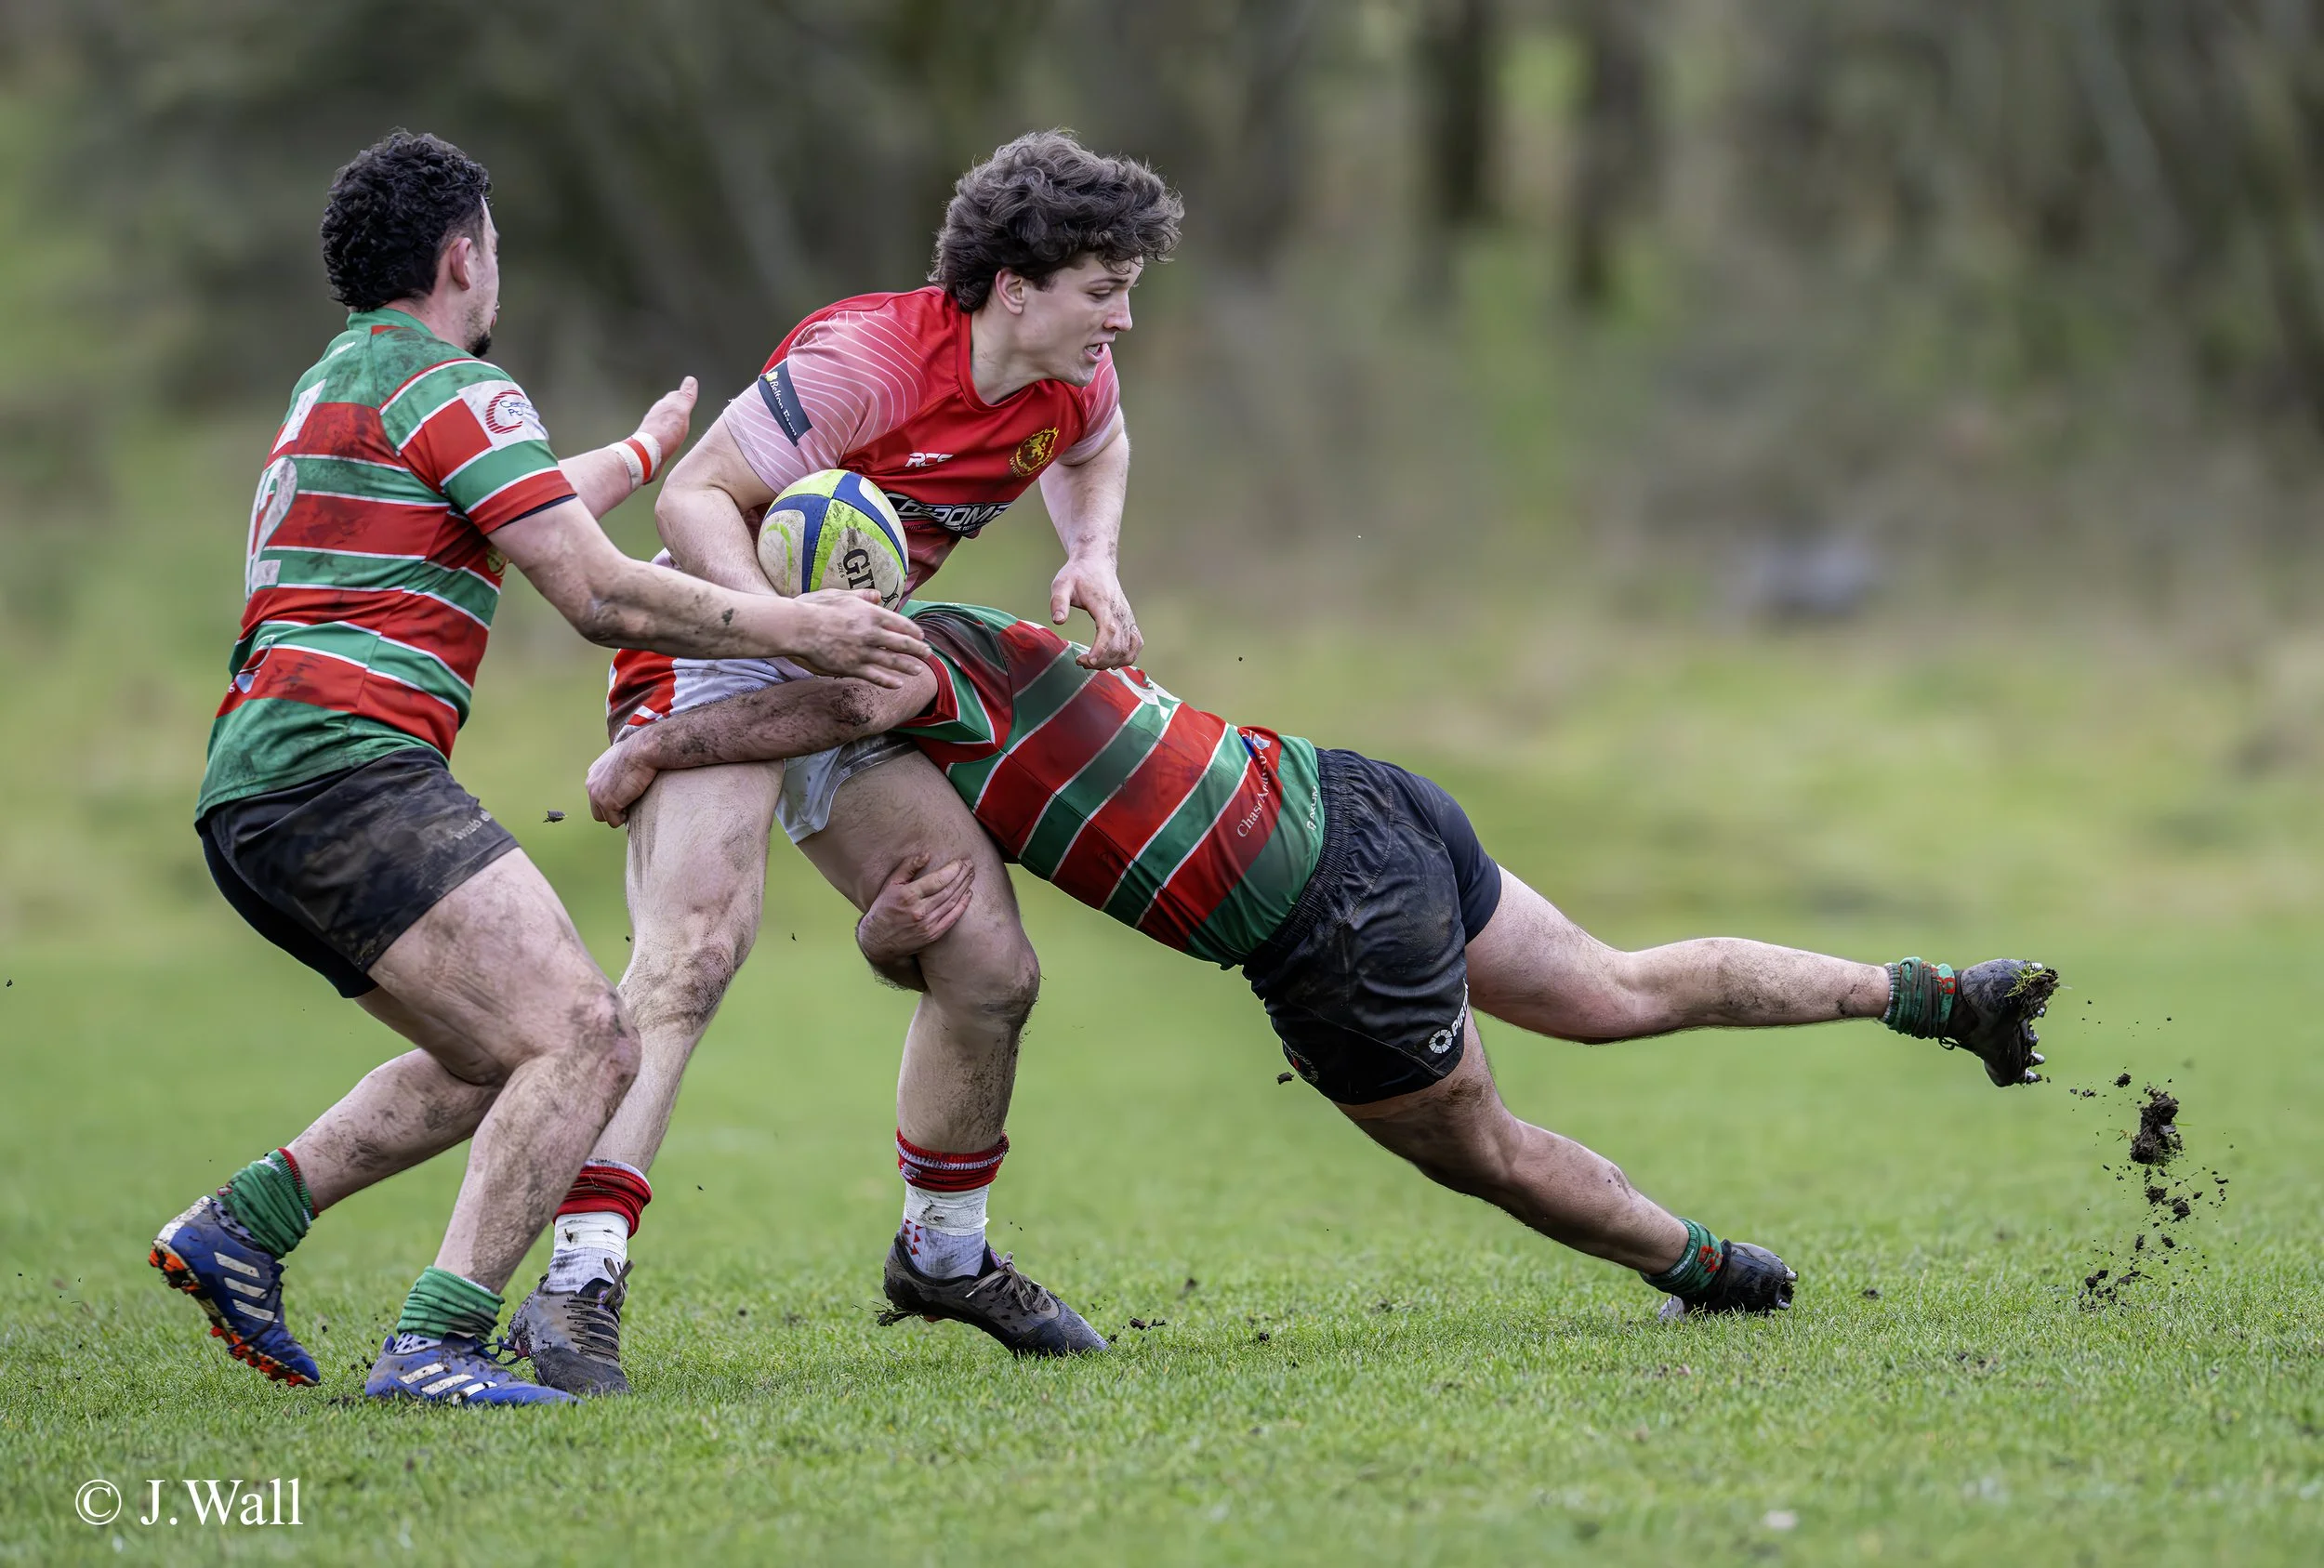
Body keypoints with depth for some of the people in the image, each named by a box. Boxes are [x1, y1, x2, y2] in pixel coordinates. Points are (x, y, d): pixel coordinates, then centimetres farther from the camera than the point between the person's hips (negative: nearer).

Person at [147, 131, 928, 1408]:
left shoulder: (337, 383, 26)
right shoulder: (446, 385, -4)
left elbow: (526, 511, 46)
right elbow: (600, 598, -11)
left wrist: (643, 450, 62)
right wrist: (789, 629, -3)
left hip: (250, 799, 10)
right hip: (344, 767, -10)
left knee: (498, 1065, 20)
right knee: (585, 1042, -18)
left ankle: (242, 1224, 13)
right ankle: (436, 1341, -28)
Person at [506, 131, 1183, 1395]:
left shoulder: (1070, 382, -2)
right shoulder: (865, 359, -26)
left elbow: (1094, 452, 24)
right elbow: (693, 498, -23)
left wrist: (1092, 561, 5)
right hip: (717, 650, -8)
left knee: (993, 969, 2)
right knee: (690, 954, -27)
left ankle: (944, 1245, 24)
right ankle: (580, 1281, -33)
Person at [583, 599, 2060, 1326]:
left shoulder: (937, 643, -14)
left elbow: (859, 687, -39)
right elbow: (922, 950, 11)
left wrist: (652, 745, -28)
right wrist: (890, 928, -13)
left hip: (1343, 942, -9)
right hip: (1366, 800, 9)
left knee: (1487, 1153, 17)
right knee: (1624, 994, 24)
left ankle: (1719, 1274, 35)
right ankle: (1942, 993, 31)